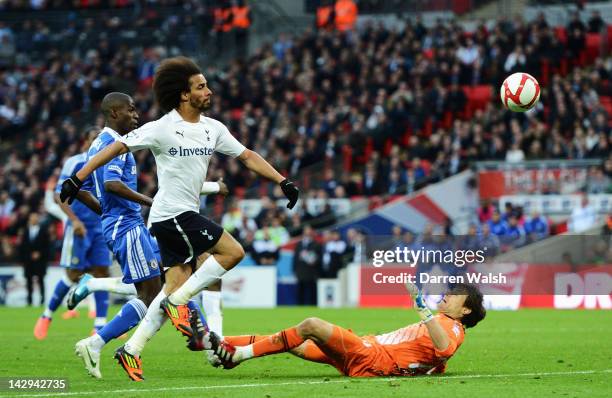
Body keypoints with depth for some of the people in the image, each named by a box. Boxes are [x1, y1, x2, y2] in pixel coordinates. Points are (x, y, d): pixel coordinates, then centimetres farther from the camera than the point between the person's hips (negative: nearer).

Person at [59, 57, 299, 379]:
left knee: (177, 285, 5)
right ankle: (177, 302, -8)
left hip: (186, 214, 7)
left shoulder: (213, 128, 8)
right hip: (171, 213, -7)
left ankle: (132, 349, 7)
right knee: (233, 252, -14)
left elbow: (247, 156, 14)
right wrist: (77, 179, -14)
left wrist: (282, 181, 6)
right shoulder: (162, 129, -11)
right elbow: (117, 148, -10)